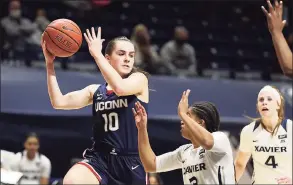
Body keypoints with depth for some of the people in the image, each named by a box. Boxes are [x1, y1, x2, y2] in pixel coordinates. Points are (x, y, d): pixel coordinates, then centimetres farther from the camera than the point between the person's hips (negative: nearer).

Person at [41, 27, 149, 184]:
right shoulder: (95, 91, 12)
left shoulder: (140, 79, 3)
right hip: (100, 159, 2)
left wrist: (96, 53, -15)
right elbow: (59, 102, 5)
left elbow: (120, 87, -20)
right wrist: (50, 64, -2)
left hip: (131, 162, -2)